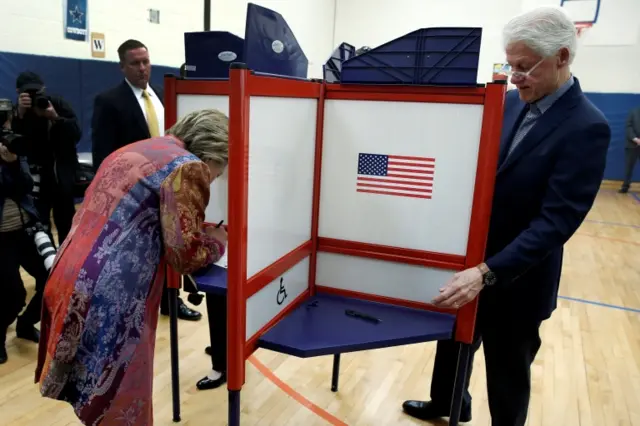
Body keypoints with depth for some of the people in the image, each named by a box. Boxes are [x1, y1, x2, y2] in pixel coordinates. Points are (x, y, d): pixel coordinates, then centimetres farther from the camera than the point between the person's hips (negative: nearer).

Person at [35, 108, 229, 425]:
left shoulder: (132, 152, 19)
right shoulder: (186, 166, -9)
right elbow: (187, 254, -10)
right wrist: (218, 240, 9)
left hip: (72, 286, 9)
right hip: (110, 299, -9)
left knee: (98, 394, 25)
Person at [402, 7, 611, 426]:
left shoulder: (586, 127, -20)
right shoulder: (510, 103, 0)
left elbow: (556, 222, -25)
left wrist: (488, 273, -32)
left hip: (518, 280, -6)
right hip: (468, 258, 7)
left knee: (508, 372, 15)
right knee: (454, 340, 26)